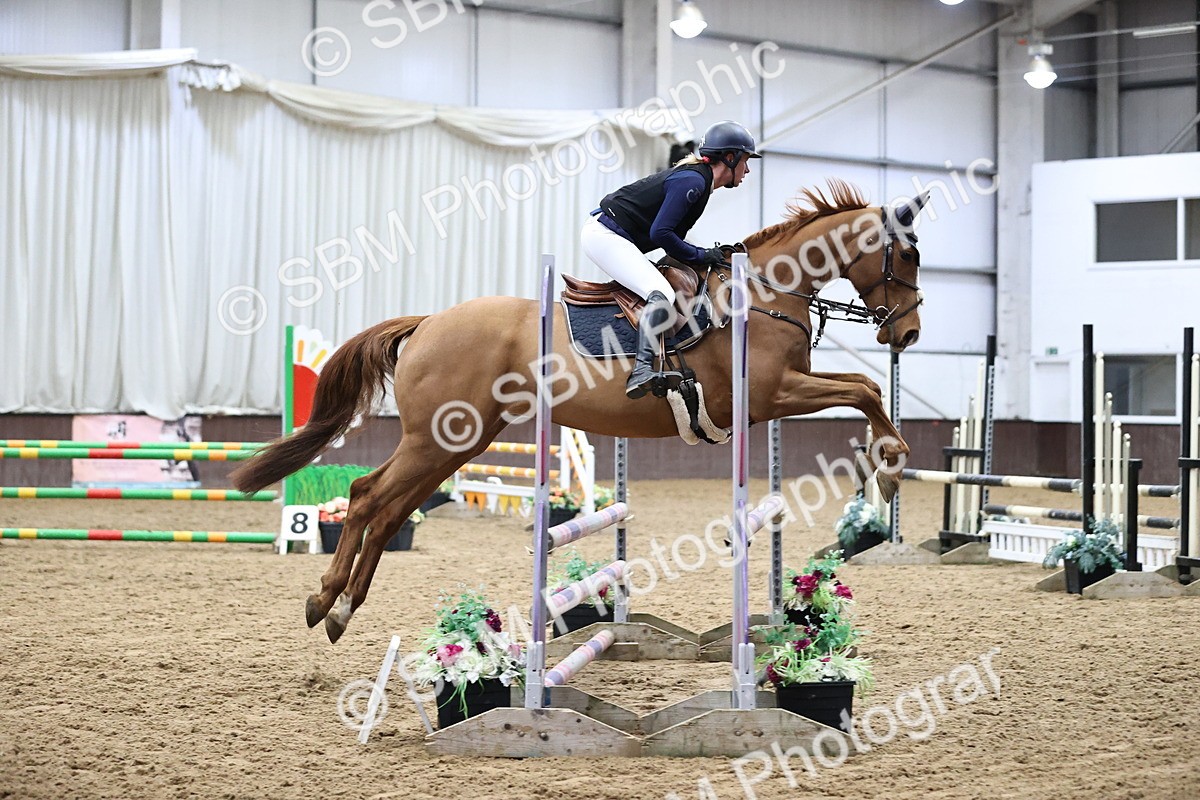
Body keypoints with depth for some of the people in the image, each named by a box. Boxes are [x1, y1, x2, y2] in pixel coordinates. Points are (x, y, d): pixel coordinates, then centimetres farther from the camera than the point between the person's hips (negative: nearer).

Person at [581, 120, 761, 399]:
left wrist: (709, 254, 7)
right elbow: (660, 233, -21)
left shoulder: (695, 176, 15)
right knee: (662, 294, -26)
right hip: (604, 236, -11)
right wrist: (700, 256, -11)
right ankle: (641, 373, -39)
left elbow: (671, 237, 17)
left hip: (608, 236, 11)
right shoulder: (693, 181, -16)